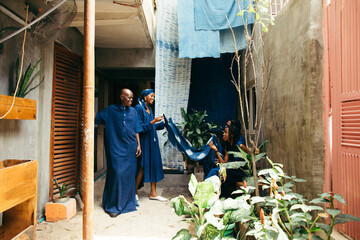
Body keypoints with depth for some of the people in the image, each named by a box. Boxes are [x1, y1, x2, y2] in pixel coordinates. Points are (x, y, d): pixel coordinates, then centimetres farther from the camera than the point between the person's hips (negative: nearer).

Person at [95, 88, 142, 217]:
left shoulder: (133, 111, 11)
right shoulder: (111, 110, 2)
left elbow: (136, 130, 11)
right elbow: (96, 118, 1)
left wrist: (138, 145, 5)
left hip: (130, 148, 3)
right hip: (116, 148, -3)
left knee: (129, 175, 8)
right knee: (116, 174, -7)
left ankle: (128, 202, 25)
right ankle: (113, 205, 8)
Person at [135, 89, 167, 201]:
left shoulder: (149, 109, 14)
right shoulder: (138, 108, -10)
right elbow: (140, 127, -17)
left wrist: (163, 122, 10)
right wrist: (153, 121, -24)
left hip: (152, 141, 8)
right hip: (143, 141, -8)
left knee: (154, 165, 7)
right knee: (142, 166, -2)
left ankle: (153, 193, 14)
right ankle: (134, 191, 16)